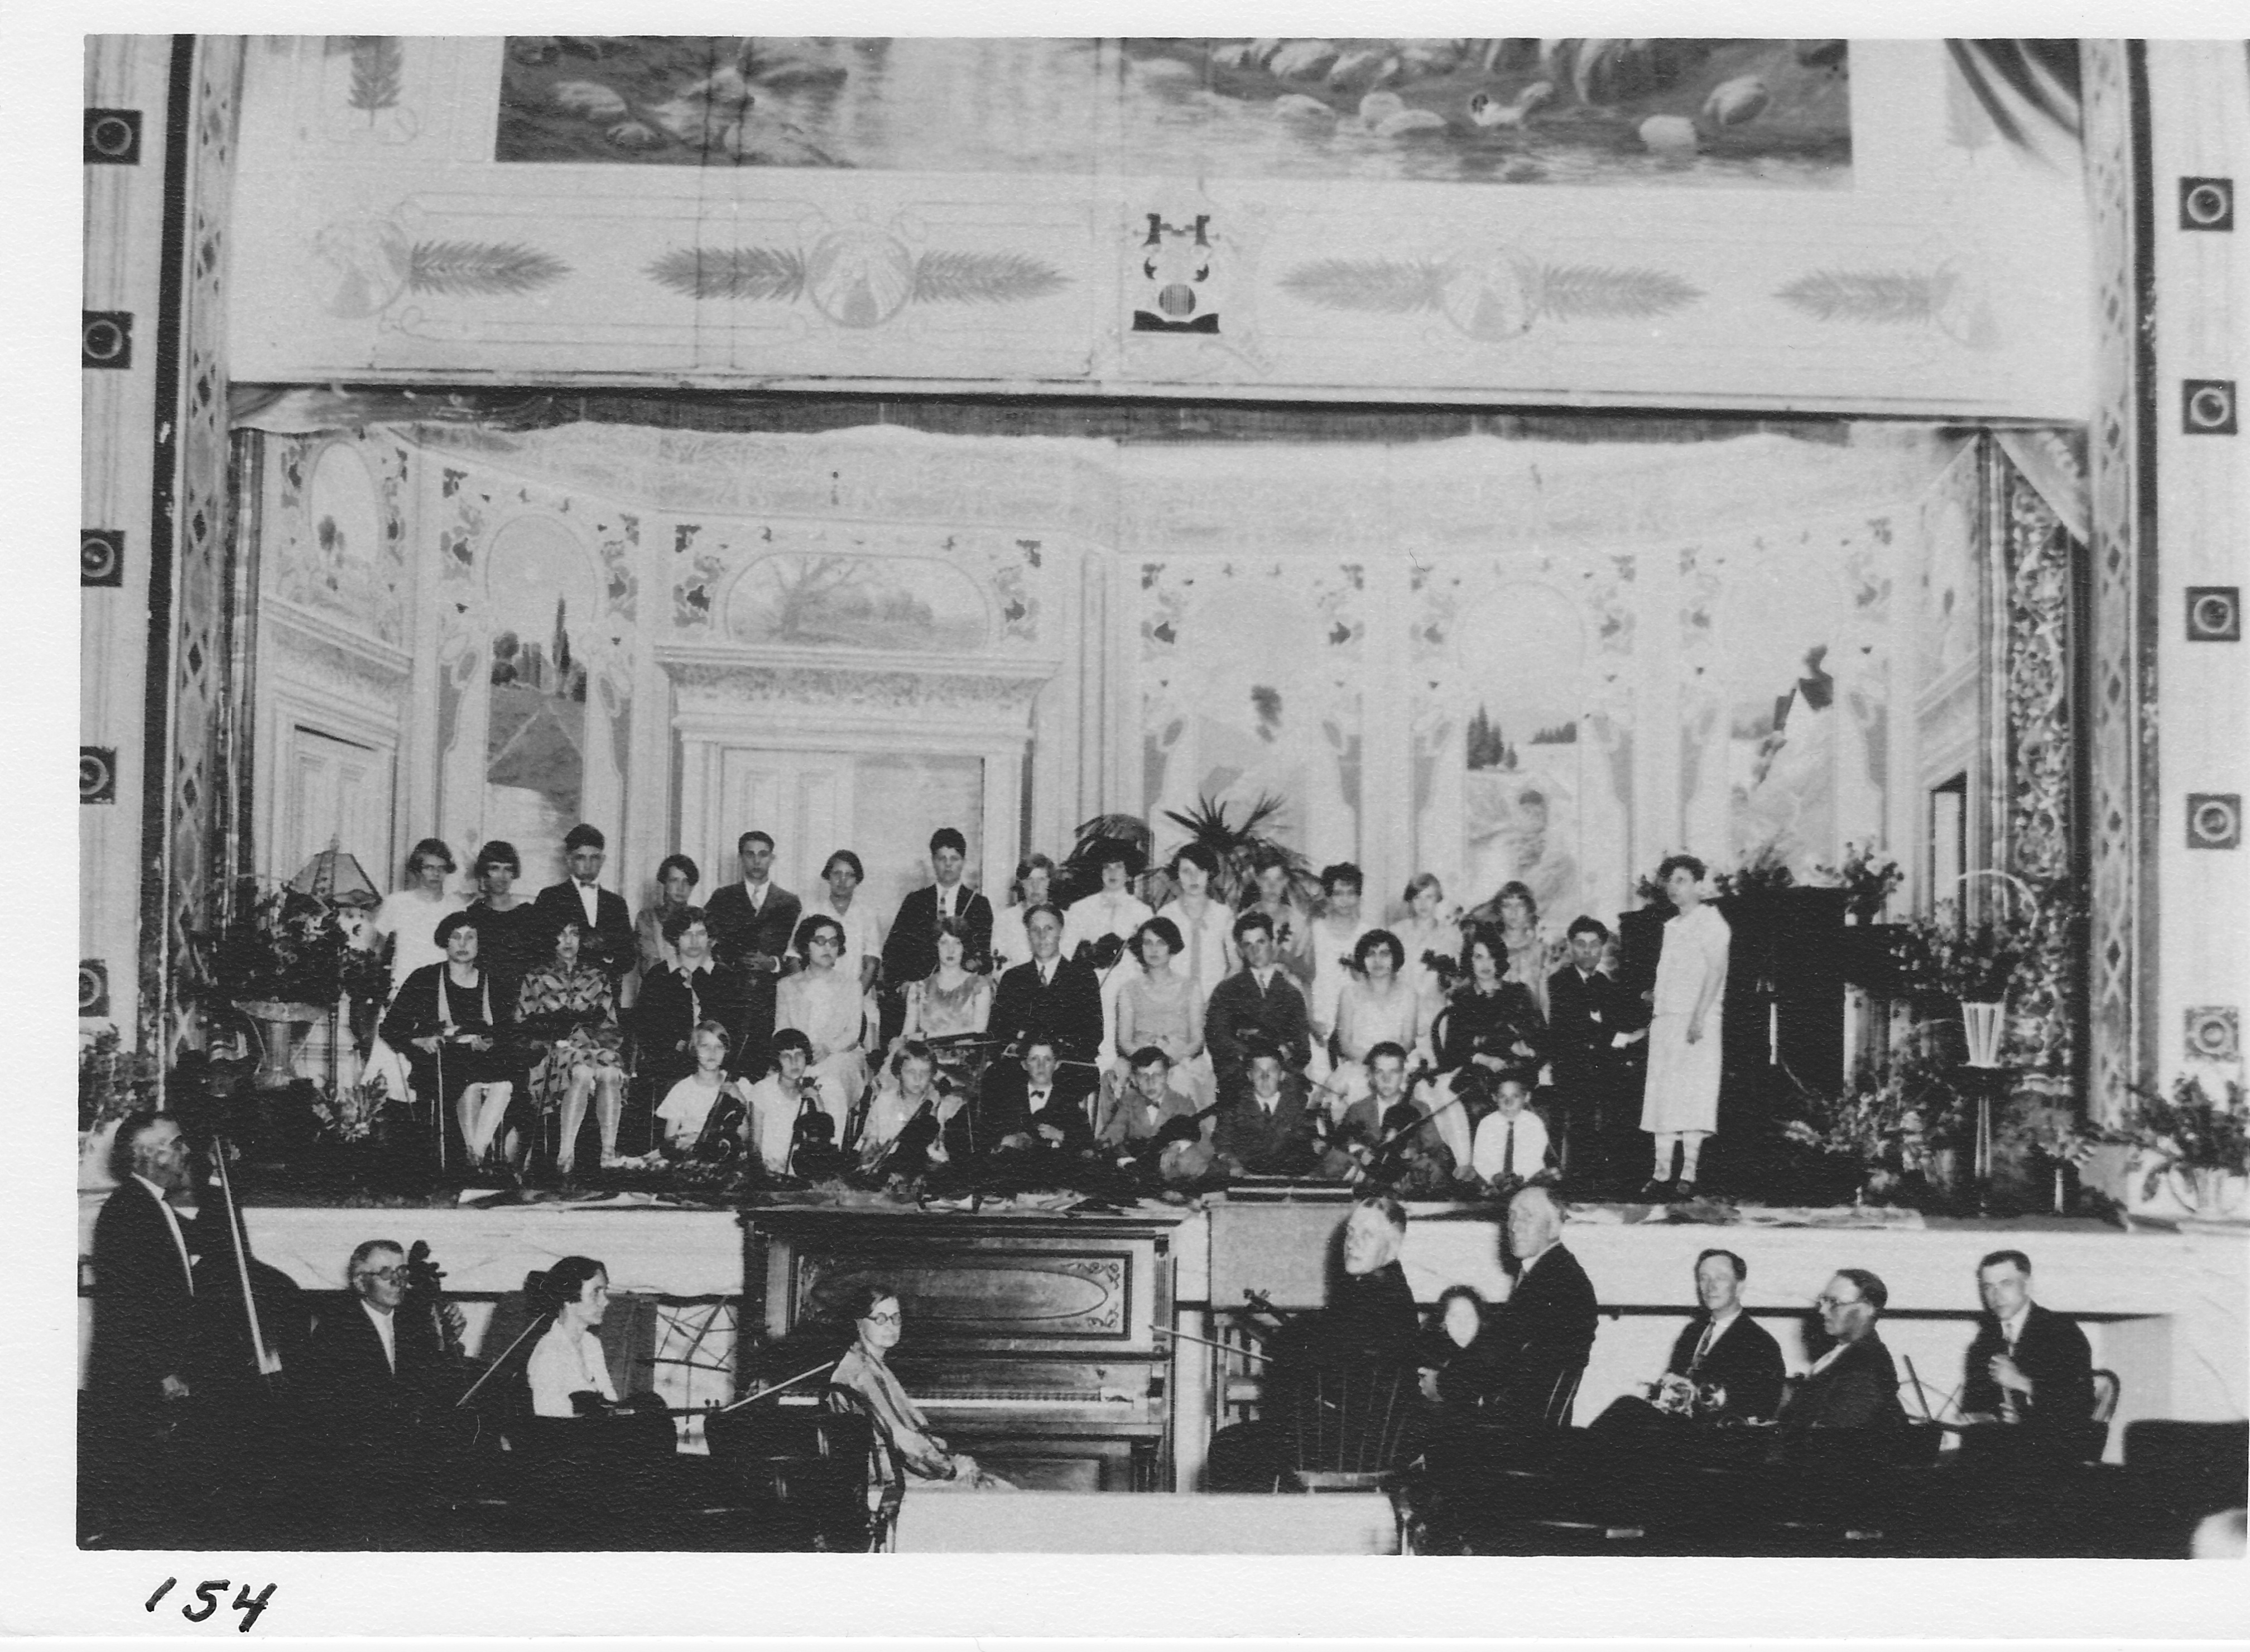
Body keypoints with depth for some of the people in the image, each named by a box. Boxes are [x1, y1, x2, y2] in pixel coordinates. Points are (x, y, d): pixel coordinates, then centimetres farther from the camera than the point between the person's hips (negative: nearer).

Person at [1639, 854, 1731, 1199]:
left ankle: (1688, 1177, -9)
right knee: (1661, 1097, 3)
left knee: (1691, 1097, -9)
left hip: (1695, 1021, -7)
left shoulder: (1710, 922, -3)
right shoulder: (1671, 926, 20)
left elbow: (1716, 971, -13)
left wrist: (1698, 1018, -21)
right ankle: (1662, 1175, 3)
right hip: (1665, 1019, 7)